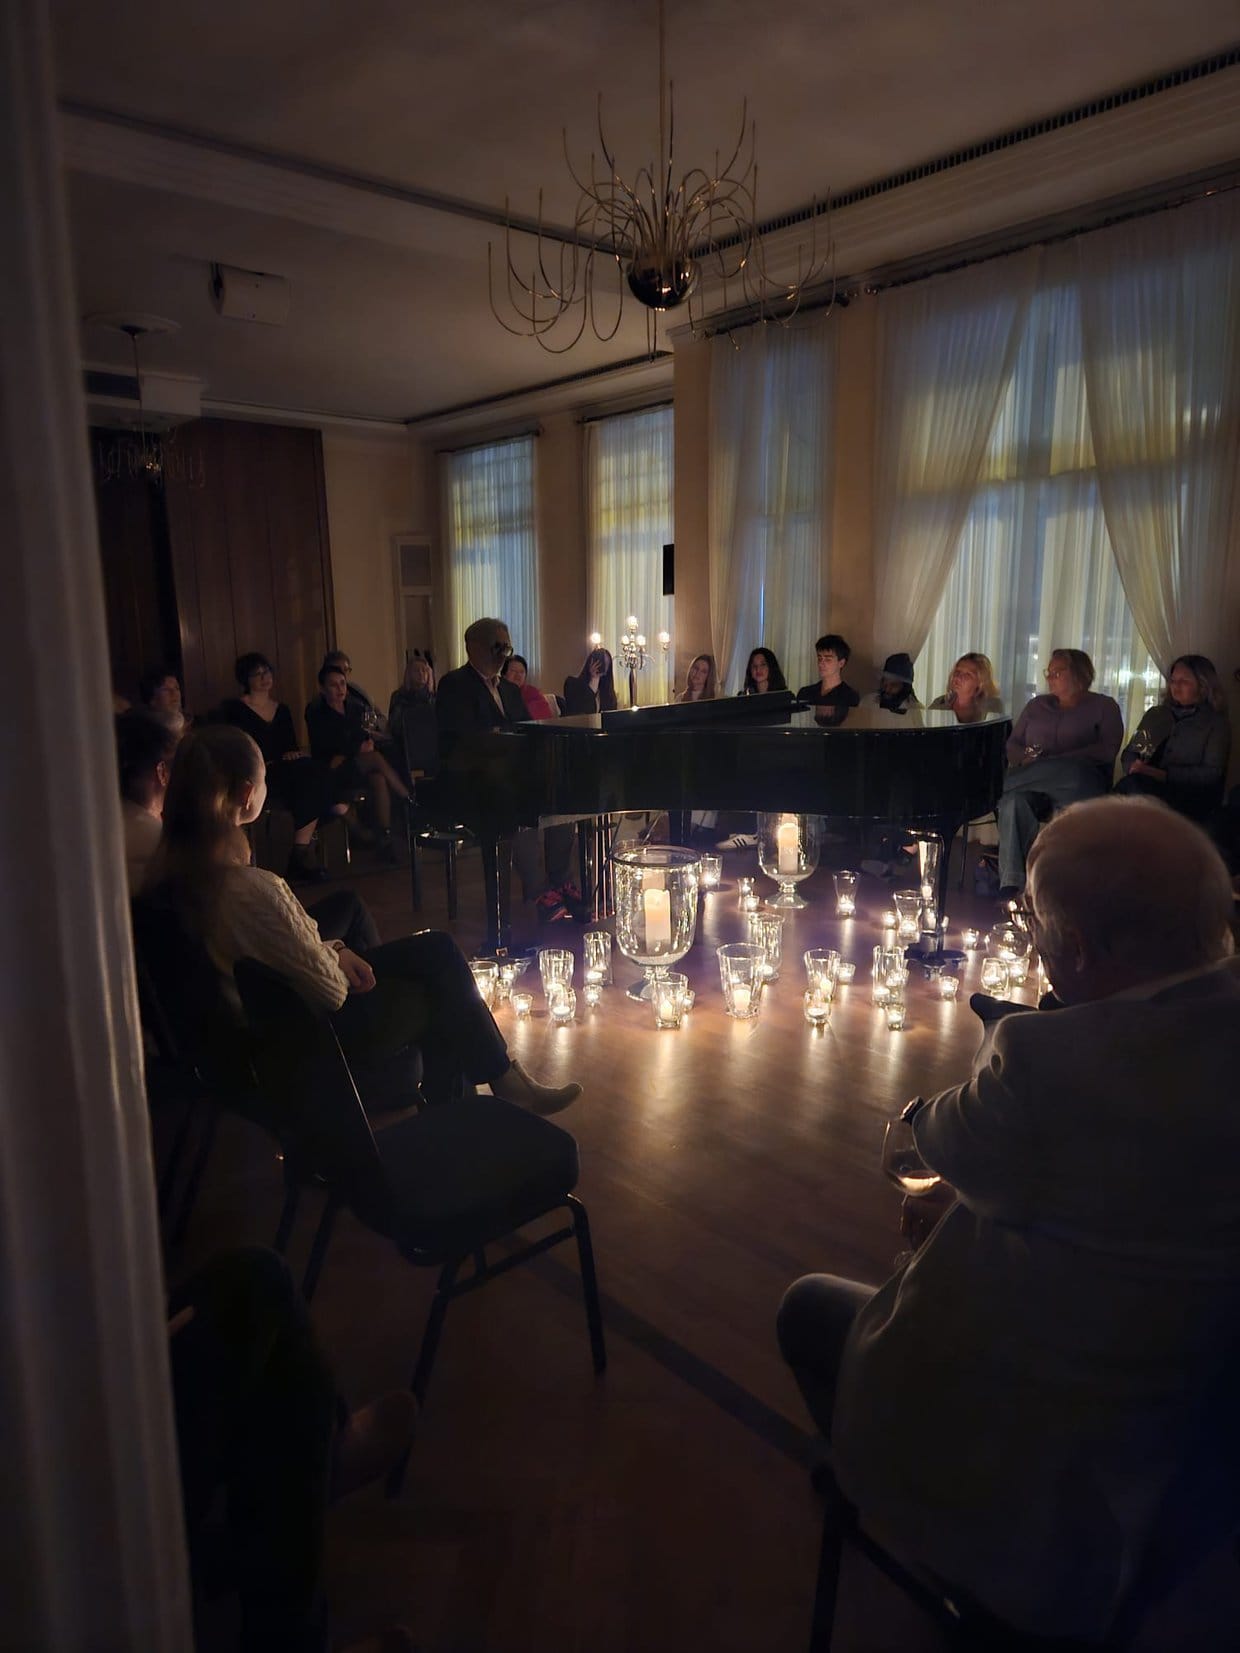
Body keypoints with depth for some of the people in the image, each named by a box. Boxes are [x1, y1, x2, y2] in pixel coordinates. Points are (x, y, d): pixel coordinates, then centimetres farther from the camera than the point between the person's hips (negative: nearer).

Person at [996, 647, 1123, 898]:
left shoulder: (1103, 706, 14)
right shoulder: (1037, 705, 29)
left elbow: (1108, 750, -3)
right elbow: (1013, 743, 20)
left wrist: (1053, 762, -16)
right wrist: (1023, 758, -7)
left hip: (1077, 781, -2)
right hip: (1032, 783, 3)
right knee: (1013, 802, -35)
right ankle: (1012, 884, -42)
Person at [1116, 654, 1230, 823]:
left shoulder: (1217, 723, 9)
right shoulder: (1155, 714, 24)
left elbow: (1211, 773, -3)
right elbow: (1129, 753, 19)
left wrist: (1163, 775, -15)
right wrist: (1135, 768, -6)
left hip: (1191, 798, -4)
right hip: (1149, 787, 4)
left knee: (1133, 784, -36)